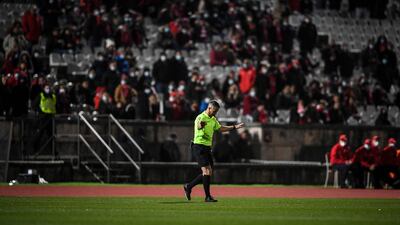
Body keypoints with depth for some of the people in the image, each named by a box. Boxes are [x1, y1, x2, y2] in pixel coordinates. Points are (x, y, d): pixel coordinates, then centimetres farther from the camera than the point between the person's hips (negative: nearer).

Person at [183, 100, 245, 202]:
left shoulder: (213, 119, 13)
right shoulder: (200, 118, -15)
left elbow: (221, 128, 28)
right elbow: (198, 126, -38)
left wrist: (235, 127, 26)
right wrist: (200, 125, -63)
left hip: (207, 148, 9)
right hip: (199, 147, -9)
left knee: (208, 173, 8)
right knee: (207, 171, -14)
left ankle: (188, 186, 22)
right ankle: (208, 196, -8)